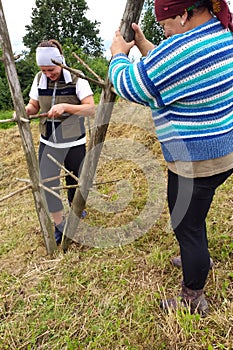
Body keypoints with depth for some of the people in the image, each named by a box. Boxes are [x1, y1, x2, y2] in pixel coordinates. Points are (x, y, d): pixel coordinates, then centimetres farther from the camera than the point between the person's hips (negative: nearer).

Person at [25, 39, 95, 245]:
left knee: (74, 182, 13)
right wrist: (25, 111, -15)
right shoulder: (39, 79, 0)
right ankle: (59, 225, 19)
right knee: (46, 184, -1)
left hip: (74, 143, -3)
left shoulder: (76, 79, -12)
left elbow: (91, 109, -19)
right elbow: (33, 106, 8)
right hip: (48, 143, 4)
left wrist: (65, 106, -31)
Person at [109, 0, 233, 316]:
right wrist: (143, 46, 14)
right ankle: (198, 260, 54)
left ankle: (193, 300, 29)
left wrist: (118, 54, 6)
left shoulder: (181, 48, -24)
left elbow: (129, 86, -12)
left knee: (187, 227, 7)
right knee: (191, 212, 29)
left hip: (196, 161, -10)